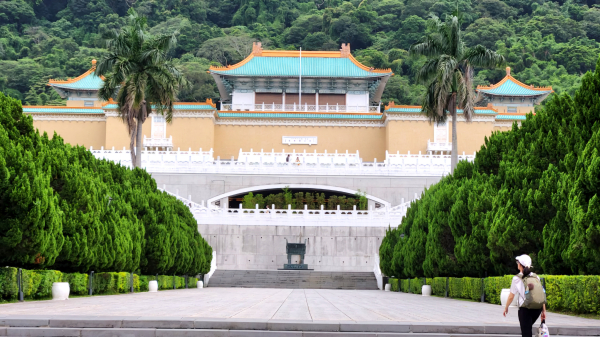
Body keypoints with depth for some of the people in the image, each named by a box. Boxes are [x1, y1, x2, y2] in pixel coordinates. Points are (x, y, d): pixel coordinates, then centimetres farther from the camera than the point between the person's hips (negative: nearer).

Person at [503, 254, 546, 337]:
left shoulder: (517, 278, -5)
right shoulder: (536, 277, 7)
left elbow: (511, 296, -1)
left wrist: (506, 308, 13)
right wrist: (543, 310, 12)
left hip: (525, 309, -5)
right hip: (537, 308, 5)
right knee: (528, 328, 27)